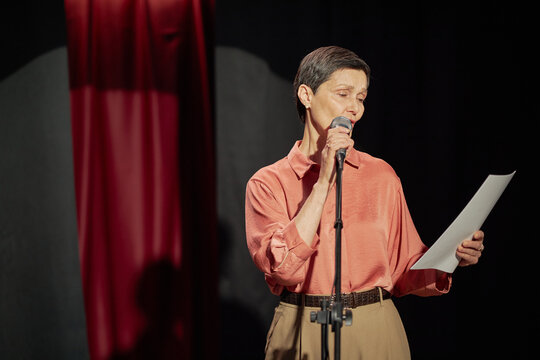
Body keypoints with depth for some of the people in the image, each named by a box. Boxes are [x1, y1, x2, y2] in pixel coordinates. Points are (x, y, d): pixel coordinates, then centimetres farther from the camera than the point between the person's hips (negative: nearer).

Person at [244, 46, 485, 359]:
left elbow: (403, 270, 8)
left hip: (375, 333, 2)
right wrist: (324, 182, -17)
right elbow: (282, 265, -18)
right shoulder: (269, 183, -2)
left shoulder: (381, 176, 5)